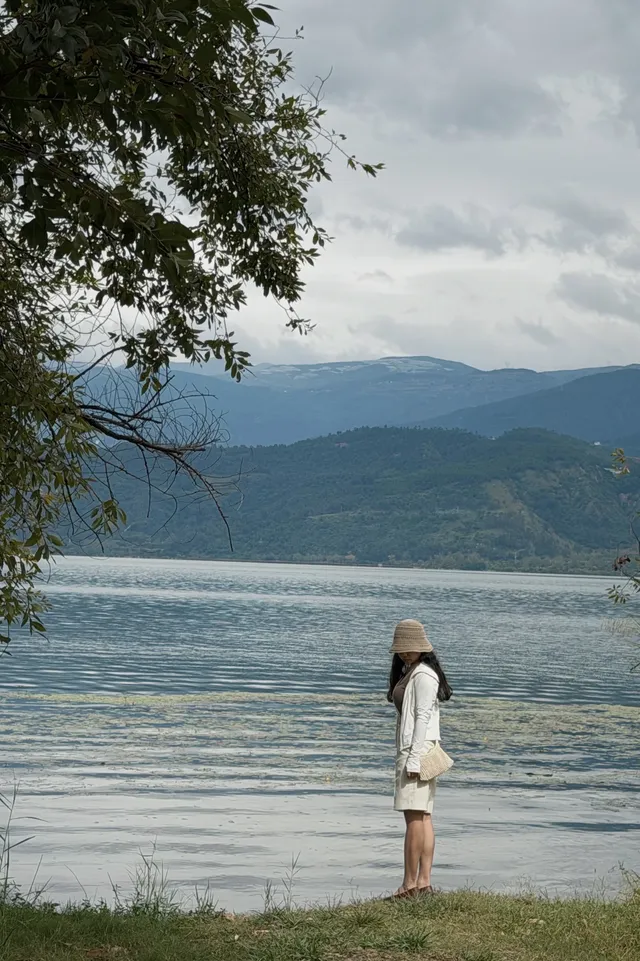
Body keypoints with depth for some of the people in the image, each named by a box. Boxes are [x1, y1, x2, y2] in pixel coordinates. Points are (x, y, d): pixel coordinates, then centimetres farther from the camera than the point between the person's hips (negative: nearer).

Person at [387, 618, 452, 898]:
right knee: (423, 817, 7)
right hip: (410, 749, 10)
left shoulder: (423, 675, -11)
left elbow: (423, 717, -16)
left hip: (417, 749, -10)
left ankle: (410, 883, -10)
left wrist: (413, 759, -20)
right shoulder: (408, 672, 20)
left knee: (414, 817, -10)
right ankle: (423, 881, 6)